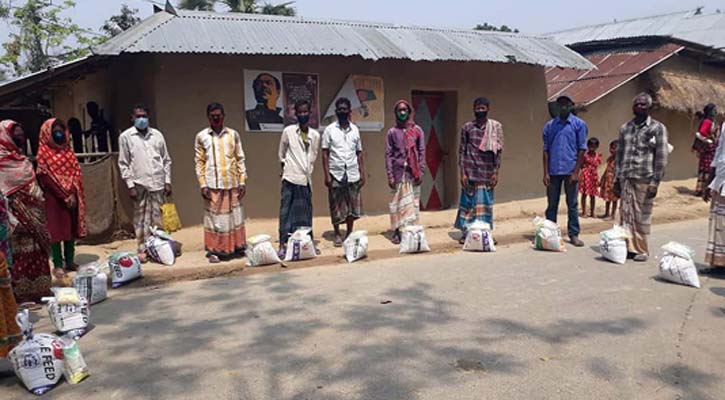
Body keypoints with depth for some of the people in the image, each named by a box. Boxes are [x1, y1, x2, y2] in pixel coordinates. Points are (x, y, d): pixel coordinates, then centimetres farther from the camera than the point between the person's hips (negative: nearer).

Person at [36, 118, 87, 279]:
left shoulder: (68, 150, 12)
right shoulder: (43, 153, -4)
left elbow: (76, 172, 6)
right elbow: (46, 178, -11)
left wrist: (73, 194, -7)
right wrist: (65, 196, -15)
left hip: (72, 196, 5)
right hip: (54, 198, -5)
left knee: (71, 228, 8)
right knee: (56, 230, -2)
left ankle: (70, 261, 17)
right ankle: (58, 265, 3)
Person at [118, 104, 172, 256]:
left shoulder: (157, 134, 8)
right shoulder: (126, 136, 0)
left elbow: (166, 160, 10)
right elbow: (123, 164, -1)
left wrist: (168, 181, 4)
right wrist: (130, 185, -7)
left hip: (157, 183, 2)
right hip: (139, 184, -2)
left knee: (157, 217, 7)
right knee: (141, 218, 4)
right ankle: (143, 249, 13)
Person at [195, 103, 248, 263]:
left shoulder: (233, 134, 6)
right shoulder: (201, 136, 2)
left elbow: (240, 159, 7)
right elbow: (199, 162, 1)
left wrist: (242, 181, 1)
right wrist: (203, 184, -6)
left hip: (232, 184, 2)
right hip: (213, 185, -2)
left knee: (235, 216, 9)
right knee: (214, 218, 2)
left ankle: (237, 247, 20)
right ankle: (214, 251, 10)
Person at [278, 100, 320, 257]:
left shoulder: (315, 135, 6)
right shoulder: (288, 131, -2)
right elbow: (281, 154, 8)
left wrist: (308, 170, 12)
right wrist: (285, 167, 9)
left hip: (306, 179, 3)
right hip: (290, 178, -3)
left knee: (305, 212, 10)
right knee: (286, 211, -3)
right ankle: (283, 244, 1)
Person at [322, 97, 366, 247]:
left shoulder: (355, 129, 9)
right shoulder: (329, 130, 0)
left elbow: (359, 153, 11)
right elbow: (325, 153, -1)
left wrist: (362, 173, 4)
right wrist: (327, 175, -9)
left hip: (353, 174, 2)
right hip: (336, 174, -2)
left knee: (353, 206, 5)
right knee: (336, 207, 4)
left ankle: (349, 233, 20)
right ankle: (337, 234, 17)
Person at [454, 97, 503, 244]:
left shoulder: (496, 126, 5)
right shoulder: (467, 127, 5)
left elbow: (498, 151, 3)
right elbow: (461, 151, 4)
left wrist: (496, 172, -3)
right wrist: (462, 172, -4)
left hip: (487, 172, 1)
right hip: (470, 172, 0)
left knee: (485, 203, 3)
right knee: (468, 202, 0)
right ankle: (465, 233, 7)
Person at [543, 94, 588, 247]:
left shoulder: (579, 124, 2)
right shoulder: (550, 125, 9)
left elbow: (582, 149, -1)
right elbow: (546, 150, 8)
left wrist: (576, 172, -8)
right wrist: (546, 173, 0)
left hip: (570, 171, -2)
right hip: (553, 171, 2)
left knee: (572, 205, 6)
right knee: (552, 205, 8)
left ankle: (574, 234, 14)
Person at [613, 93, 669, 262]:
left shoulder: (657, 128, 1)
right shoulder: (625, 128, 14)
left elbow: (661, 157, -3)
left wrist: (655, 181, -10)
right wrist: (616, 179, 11)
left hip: (645, 179, -4)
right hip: (626, 178, 4)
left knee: (642, 216, 0)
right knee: (626, 214, 4)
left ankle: (642, 249, 11)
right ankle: (628, 247, 12)